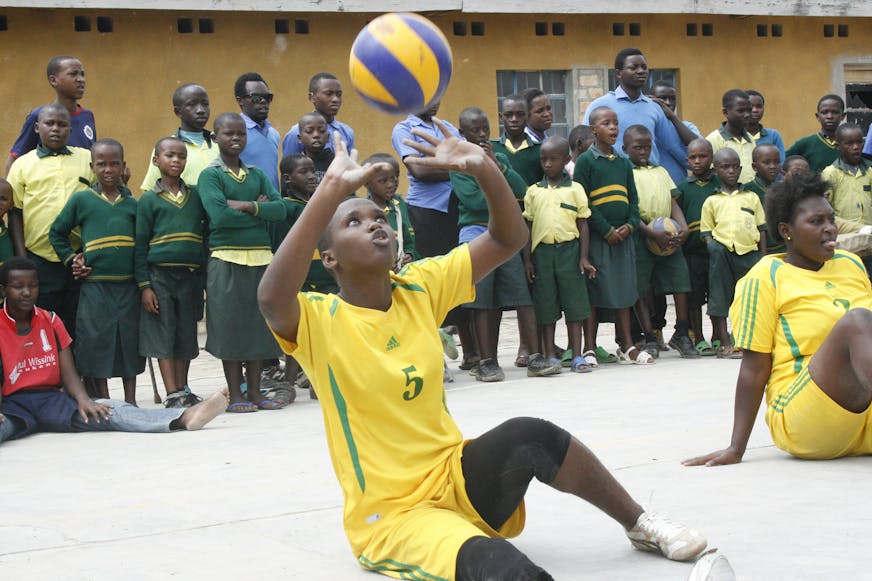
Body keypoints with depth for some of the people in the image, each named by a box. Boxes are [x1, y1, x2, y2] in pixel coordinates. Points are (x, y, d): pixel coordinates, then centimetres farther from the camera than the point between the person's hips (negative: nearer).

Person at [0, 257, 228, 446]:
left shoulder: (50, 320, 12)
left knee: (107, 411, -23)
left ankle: (183, 418, -42)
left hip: (51, 398, 3)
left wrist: (83, 400, -14)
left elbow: (69, 373, 8)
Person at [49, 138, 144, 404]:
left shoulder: (132, 203, 7)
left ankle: (130, 400, 17)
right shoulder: (81, 200, 2)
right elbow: (57, 233, 9)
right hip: (95, 285, -2)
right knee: (97, 341, 1)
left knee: (130, 341, 7)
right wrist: (72, 260, 0)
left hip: (128, 285, 2)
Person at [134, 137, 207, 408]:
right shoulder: (149, 199, 2)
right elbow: (140, 244, 1)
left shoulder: (196, 195, 9)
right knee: (163, 335, -1)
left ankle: (183, 390, 17)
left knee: (186, 335, 8)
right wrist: (144, 285, -6)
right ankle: (172, 394, 1)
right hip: (160, 274, -3)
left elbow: (208, 232, 12)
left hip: (191, 275, 3)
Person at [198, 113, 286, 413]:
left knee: (258, 326, 7)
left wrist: (245, 206, -12)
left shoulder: (257, 174, 13)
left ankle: (255, 393, 15)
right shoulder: (210, 175, -1)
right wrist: (259, 210, -7)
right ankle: (235, 395, 6)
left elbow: (280, 210, 0)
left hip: (260, 258, 5)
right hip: (226, 258, -5)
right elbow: (218, 215, -16)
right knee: (229, 325, -1)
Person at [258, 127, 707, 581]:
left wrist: (483, 168, -18)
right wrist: (333, 188, -43)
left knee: (529, 436, -26)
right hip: (390, 517, -5)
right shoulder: (319, 322, -14)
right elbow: (272, 296, -38)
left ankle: (641, 526, -7)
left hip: (457, 477, 6)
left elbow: (508, 239, 0)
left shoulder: (420, 288, 2)